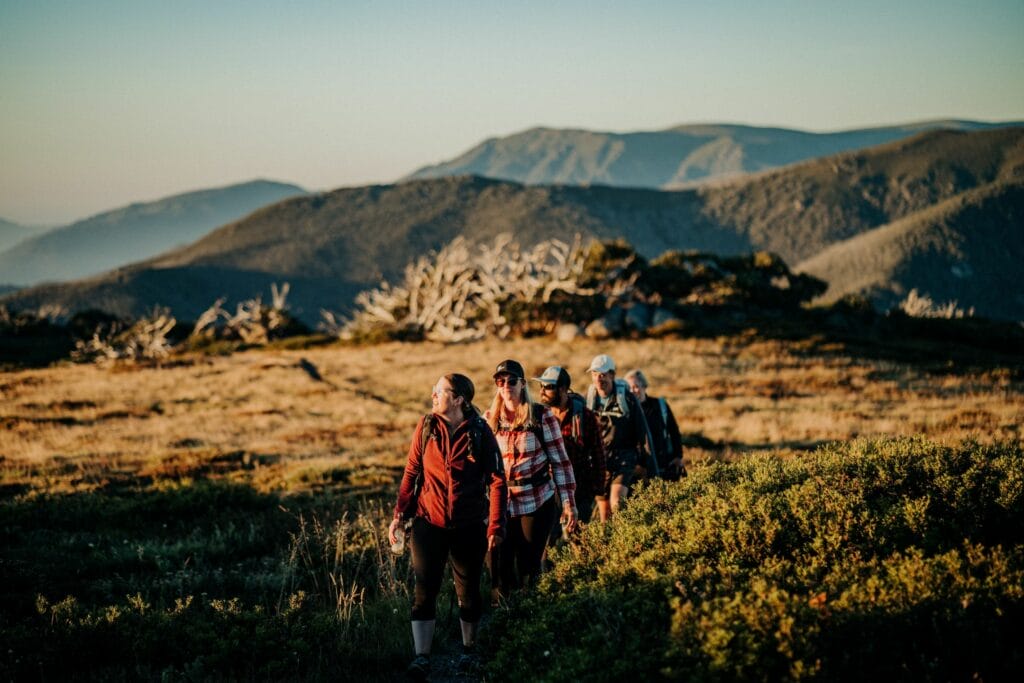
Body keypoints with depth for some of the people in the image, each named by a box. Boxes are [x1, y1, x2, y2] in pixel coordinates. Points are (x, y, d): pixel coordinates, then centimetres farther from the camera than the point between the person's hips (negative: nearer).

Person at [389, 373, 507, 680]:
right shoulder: (426, 427, -2)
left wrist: (495, 526, -9)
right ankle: (422, 657, -3)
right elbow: (411, 472, 3)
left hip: (469, 526, -1)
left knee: (468, 589, 11)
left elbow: (497, 480, -5)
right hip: (429, 522, 1)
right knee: (424, 589, -5)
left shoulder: (480, 432, -8)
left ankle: (469, 649, 29)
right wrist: (399, 515, -3)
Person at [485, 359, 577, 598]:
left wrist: (569, 502, -7)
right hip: (499, 504, 3)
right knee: (499, 570, 3)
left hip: (538, 503, -3)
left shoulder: (541, 416, -4)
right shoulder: (489, 419, 5)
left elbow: (560, 461, -3)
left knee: (529, 569, 3)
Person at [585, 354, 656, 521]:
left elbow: (643, 434, -3)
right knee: (604, 515, 6)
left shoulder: (627, 398, -6)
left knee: (616, 504, -24)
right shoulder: (589, 399, 3)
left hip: (624, 459, -4)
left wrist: (652, 469, -4)